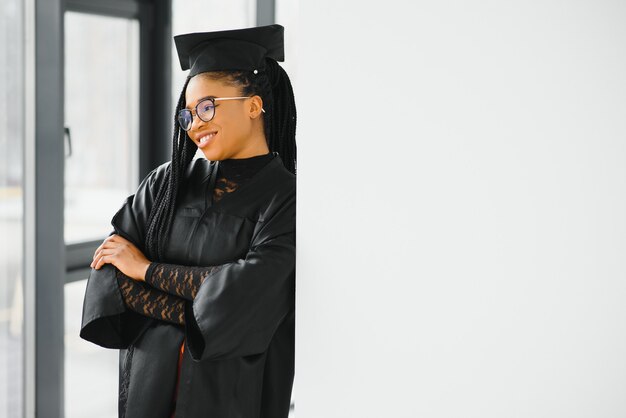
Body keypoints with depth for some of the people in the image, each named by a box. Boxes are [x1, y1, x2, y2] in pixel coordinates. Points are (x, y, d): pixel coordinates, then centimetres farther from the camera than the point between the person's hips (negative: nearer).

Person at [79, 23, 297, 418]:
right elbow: (110, 273, -6)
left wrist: (148, 269, -12)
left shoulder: (289, 200, -11)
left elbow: (249, 289, -23)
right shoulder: (168, 182, 0)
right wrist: (201, 315, -18)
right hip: (150, 379, 3)